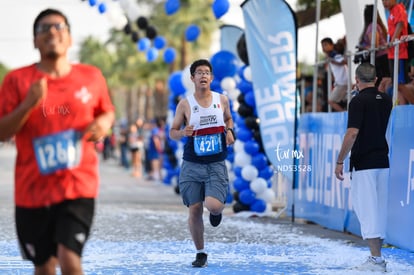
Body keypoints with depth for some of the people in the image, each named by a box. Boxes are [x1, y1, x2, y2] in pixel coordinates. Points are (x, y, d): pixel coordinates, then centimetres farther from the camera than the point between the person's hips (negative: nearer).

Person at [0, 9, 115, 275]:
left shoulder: (92, 77, 4)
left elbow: (107, 112, 20)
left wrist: (104, 123, -4)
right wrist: (28, 105, -19)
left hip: (79, 186, -1)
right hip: (33, 190, 1)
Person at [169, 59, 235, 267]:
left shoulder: (222, 100, 2)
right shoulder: (185, 104, -3)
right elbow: (172, 132, 4)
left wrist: (229, 130, 1)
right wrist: (182, 133, -18)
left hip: (217, 165, 0)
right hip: (192, 165, 0)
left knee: (213, 205, -20)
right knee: (194, 209, 0)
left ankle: (217, 211, 20)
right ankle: (200, 253, 18)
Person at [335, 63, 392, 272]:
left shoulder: (359, 101, -13)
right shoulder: (386, 100, 9)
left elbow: (352, 134, -20)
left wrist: (339, 161, -14)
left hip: (364, 162, -7)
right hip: (382, 160, 7)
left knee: (366, 208, -6)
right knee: (380, 209, 12)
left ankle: (375, 259, -11)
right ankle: (378, 258, 16)